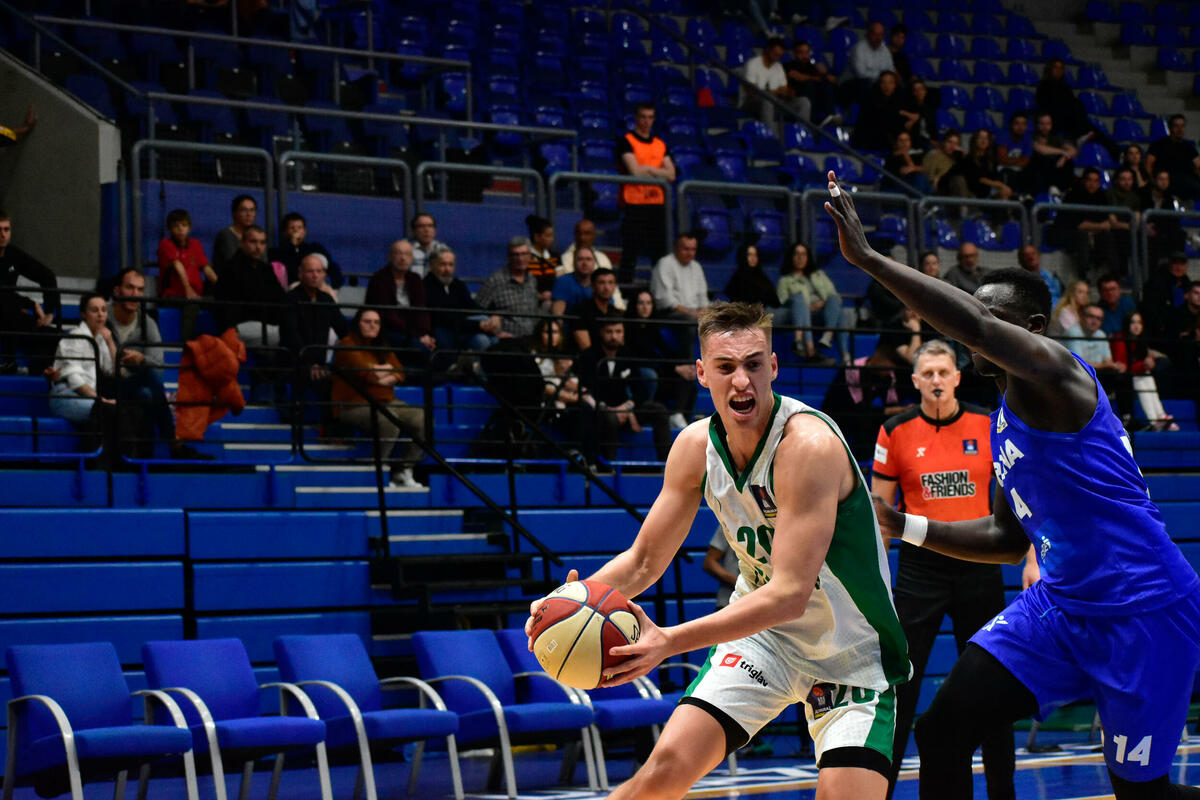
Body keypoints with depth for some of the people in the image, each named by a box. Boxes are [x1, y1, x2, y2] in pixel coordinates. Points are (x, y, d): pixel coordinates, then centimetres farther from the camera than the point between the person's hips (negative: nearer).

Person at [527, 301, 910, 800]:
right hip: (761, 632, 5)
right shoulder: (696, 446, -7)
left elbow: (790, 594, -34)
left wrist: (671, 641, -41)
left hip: (851, 653, -4)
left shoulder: (809, 445, -28)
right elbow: (644, 560, 3)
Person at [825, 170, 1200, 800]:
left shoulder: (1053, 373, -13)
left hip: (1144, 611, -8)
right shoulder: (1003, 418, 15)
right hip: (1060, 603, 9)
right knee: (940, 733, -6)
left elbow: (974, 326, -34)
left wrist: (866, 258, -34)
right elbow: (1010, 537, 23)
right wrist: (906, 527, 11)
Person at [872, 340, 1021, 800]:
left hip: (979, 567, 1)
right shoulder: (896, 431, -2)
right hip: (919, 568, -1)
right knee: (899, 685, -4)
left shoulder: (988, 426, 1)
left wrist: (1030, 561, 1)